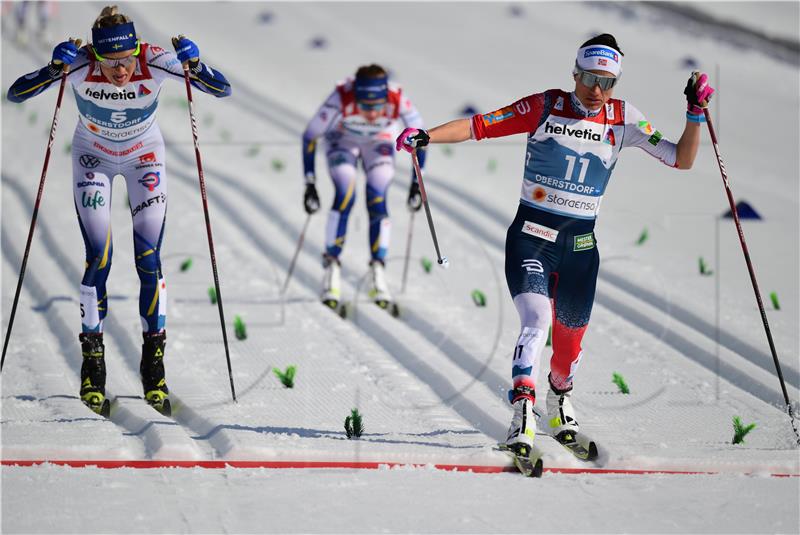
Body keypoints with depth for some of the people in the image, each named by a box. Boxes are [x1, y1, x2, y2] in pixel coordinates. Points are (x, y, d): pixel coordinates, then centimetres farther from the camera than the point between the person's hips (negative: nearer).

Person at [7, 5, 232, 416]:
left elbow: (222, 90, -28)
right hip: (93, 155, 0)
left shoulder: (155, 63, -31)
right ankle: (92, 363, 1)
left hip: (144, 155, 0)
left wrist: (194, 64, -47)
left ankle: (154, 366, 2)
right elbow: (15, 94, -34)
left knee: (149, 259, -9)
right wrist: (55, 69, -51)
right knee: (99, 257, -12)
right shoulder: (81, 66, -32)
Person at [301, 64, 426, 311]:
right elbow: (309, 136, -25)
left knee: (377, 200, -17)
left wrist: (416, 184, -15)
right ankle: (332, 269, -12)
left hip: (379, 143, 1)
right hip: (342, 140, -1)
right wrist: (310, 185, -23)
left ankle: (378, 275, -9)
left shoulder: (399, 100, -36)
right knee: (345, 195, -22)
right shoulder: (341, 98, -39)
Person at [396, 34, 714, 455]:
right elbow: (480, 126, -8)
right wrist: (427, 136, -22)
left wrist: (696, 114, -12)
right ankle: (522, 417, -31)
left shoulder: (622, 119, 1)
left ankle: (560, 398, 45)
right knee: (536, 321, -24)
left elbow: (681, 159, 2)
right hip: (532, 235, -3)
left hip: (581, 242, 3)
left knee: (571, 335, 14)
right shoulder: (545, 108, -6)